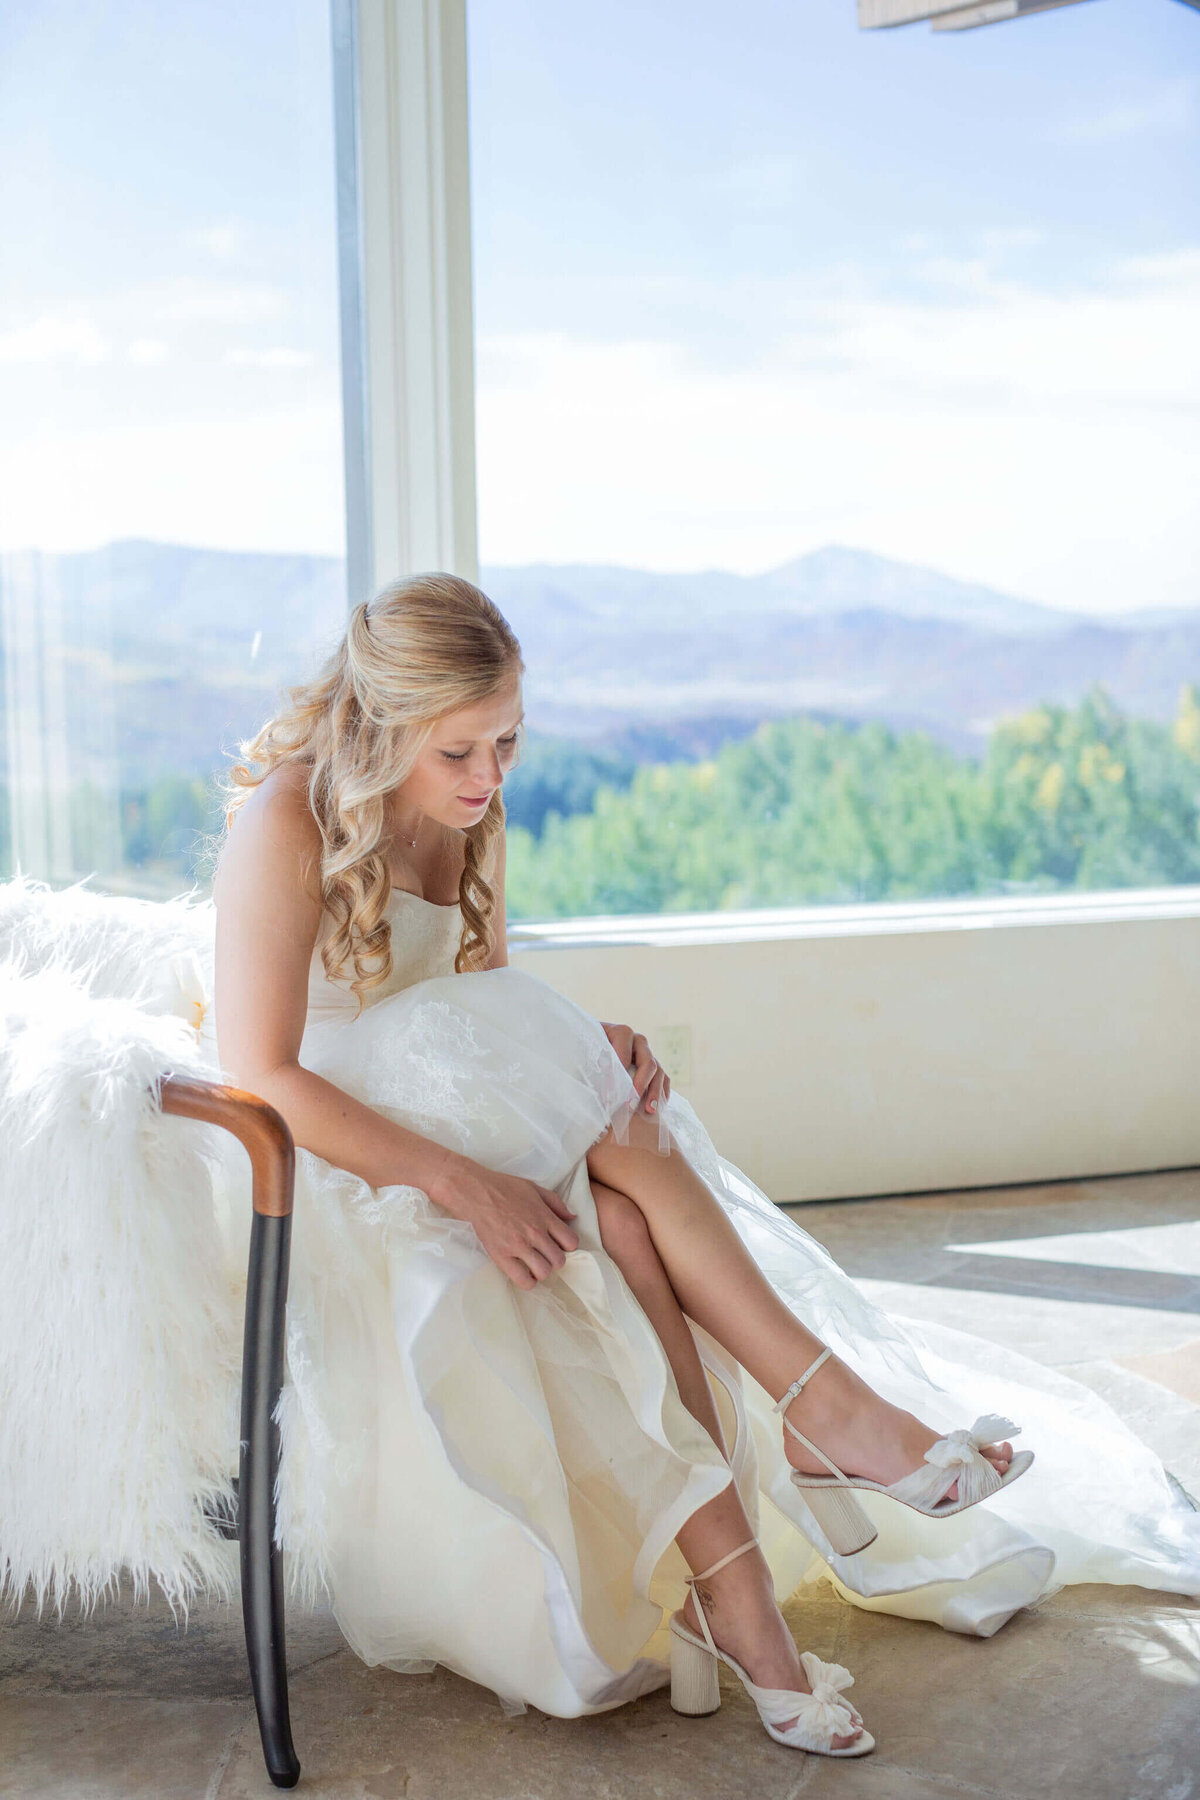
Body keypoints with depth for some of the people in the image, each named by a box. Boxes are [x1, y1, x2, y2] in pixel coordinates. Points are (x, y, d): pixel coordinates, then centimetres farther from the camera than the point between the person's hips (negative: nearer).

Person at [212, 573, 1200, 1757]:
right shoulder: (286, 822, -19)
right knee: (616, 1145, -29)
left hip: (466, 1131, 6)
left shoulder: (466, 819, 4)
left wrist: (577, 1048, -14)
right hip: (323, 1169, -5)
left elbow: (480, 1004, 9)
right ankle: (825, 1403, -25)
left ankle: (730, 1583, -33)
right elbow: (260, 1077, -24)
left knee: (614, 1204, -27)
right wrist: (462, 1181, -31)